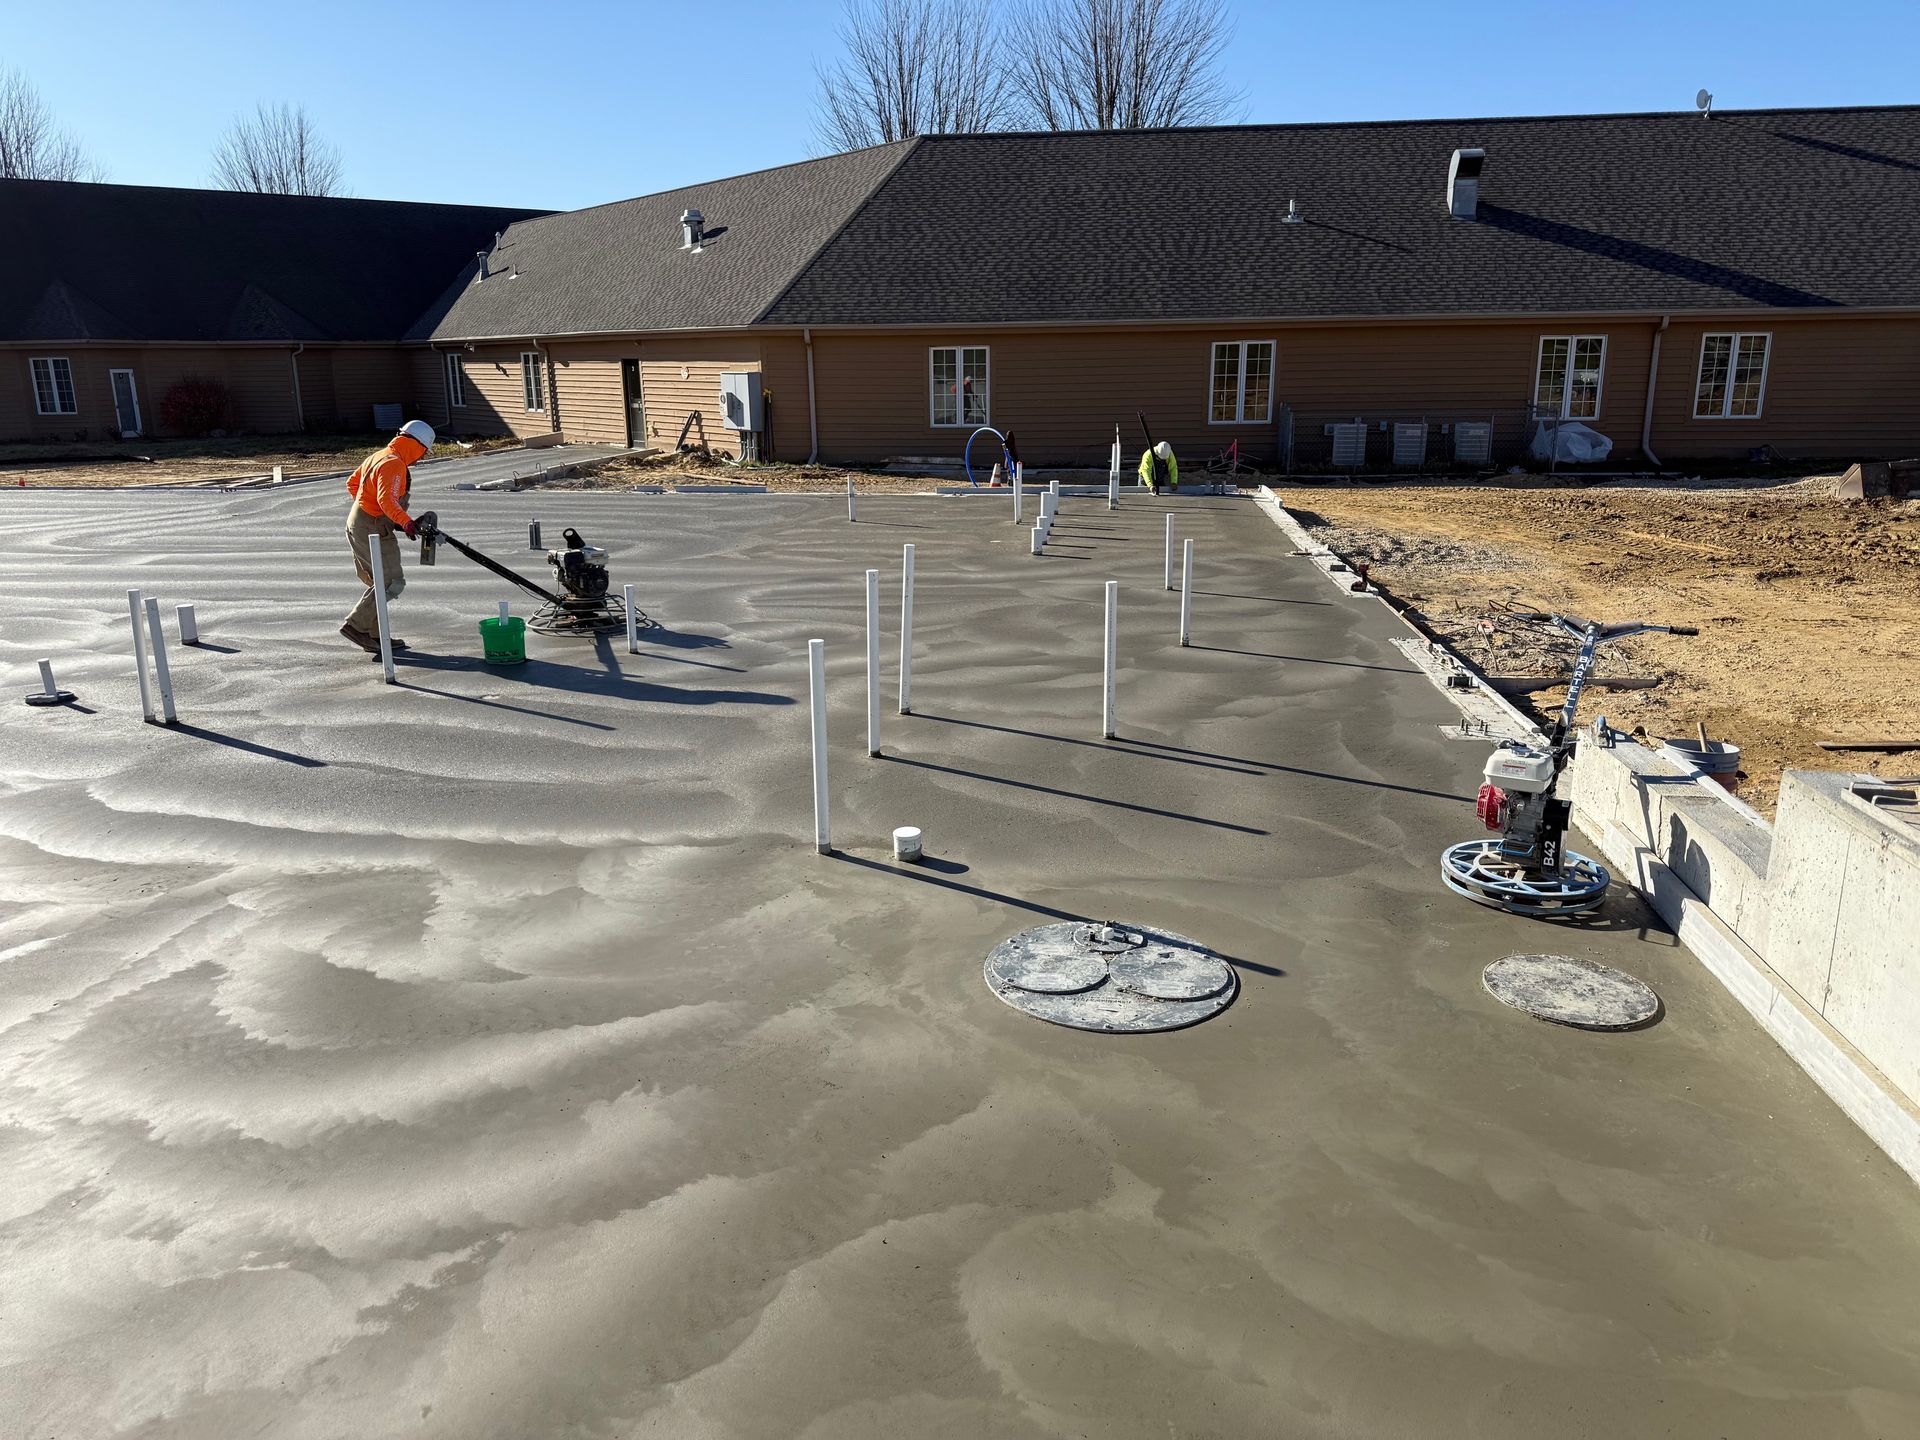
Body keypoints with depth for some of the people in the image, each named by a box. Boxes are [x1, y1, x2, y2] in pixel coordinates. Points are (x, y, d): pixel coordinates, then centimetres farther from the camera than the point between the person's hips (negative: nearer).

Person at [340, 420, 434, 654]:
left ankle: (375, 635, 19)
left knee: (378, 583, 15)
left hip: (356, 525, 11)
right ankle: (356, 625, -7)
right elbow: (387, 499, -32)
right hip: (372, 531, -11)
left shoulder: (378, 457, 14)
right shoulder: (393, 464, -18)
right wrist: (405, 522, -42)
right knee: (392, 582, -8)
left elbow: (352, 483, 24)